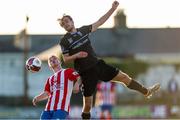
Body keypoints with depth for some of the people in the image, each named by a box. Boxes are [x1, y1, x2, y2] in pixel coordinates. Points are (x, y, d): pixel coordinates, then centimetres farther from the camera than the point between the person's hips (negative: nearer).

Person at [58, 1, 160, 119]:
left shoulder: (83, 30, 7)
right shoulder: (64, 41, -4)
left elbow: (100, 22, 11)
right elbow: (66, 60, -5)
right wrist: (76, 55, -24)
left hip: (98, 64, 4)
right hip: (86, 72, -4)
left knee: (123, 77, 7)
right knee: (87, 104, -3)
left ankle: (146, 91, 23)